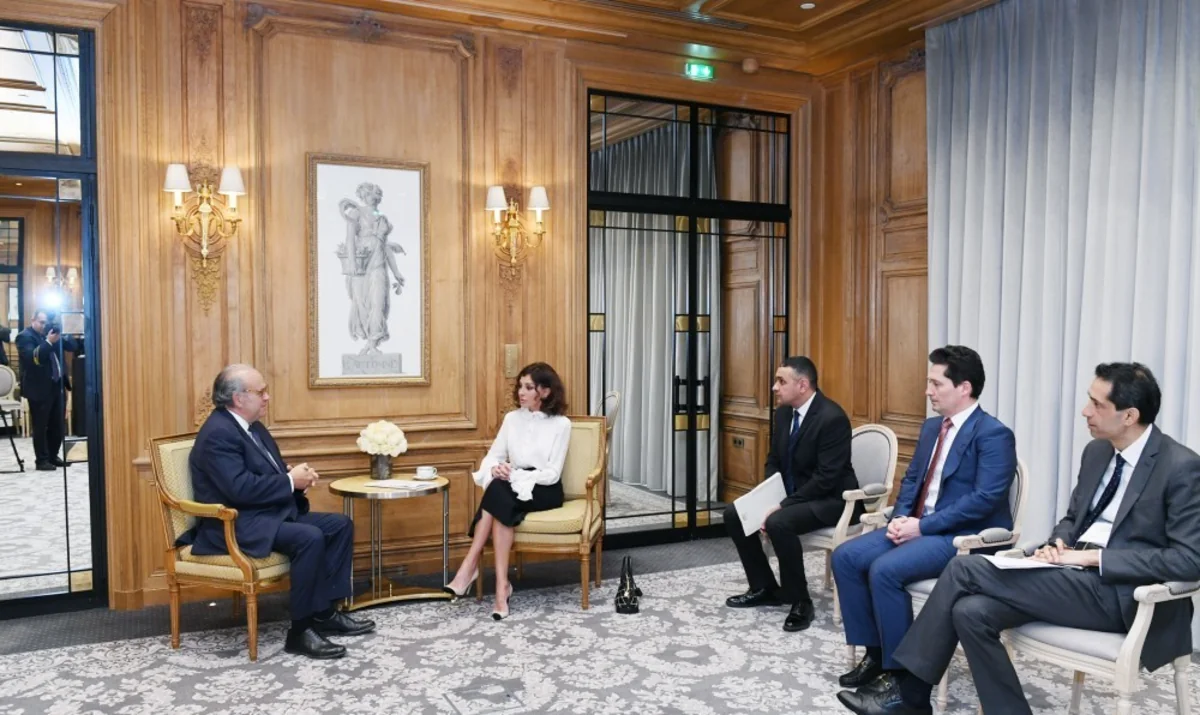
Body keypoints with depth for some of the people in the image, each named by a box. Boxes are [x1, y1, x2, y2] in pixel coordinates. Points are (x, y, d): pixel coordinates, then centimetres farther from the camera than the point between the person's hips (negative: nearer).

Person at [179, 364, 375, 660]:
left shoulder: (251, 426, 14)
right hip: (237, 524, -10)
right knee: (310, 538, -31)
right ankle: (300, 631, -20)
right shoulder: (218, 433, -18)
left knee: (341, 525, 2)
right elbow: (240, 489, -28)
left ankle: (325, 612, 6)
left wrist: (296, 476, -4)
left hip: (273, 512, 11)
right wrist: (291, 481, -18)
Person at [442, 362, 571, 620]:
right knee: (497, 488, -34)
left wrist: (516, 475, -22)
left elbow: (553, 474, -11)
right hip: (512, 489, 4)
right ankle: (502, 584, -38)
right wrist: (496, 468, -16)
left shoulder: (561, 424, -5)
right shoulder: (512, 418, 10)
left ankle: (470, 567, -32)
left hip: (544, 491, -3)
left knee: (499, 493, -34)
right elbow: (492, 456, 9)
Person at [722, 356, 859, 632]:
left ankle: (800, 601, -14)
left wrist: (782, 506, -26)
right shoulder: (783, 413, 3)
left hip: (830, 499, -9)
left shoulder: (832, 418, -22)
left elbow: (826, 478, -26)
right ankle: (764, 587, 10)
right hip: (791, 494, 9)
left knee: (778, 523, -34)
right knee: (734, 513, -2)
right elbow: (774, 461, 12)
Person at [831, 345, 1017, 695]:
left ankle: (902, 668, -10)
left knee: (885, 569, -28)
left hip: (963, 536, -8)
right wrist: (900, 517, -4)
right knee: (846, 557, -7)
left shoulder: (994, 434, -13)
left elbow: (984, 499, -21)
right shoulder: (931, 426, 14)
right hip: (918, 526, 9)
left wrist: (922, 526, -21)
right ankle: (874, 652, 3)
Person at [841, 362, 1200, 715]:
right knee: (971, 611, -18)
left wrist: (1092, 557, -20)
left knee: (965, 568, -20)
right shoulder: (1097, 451, 12)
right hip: (1076, 572, 8)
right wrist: (1056, 545, -3)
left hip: (1119, 591, -7)